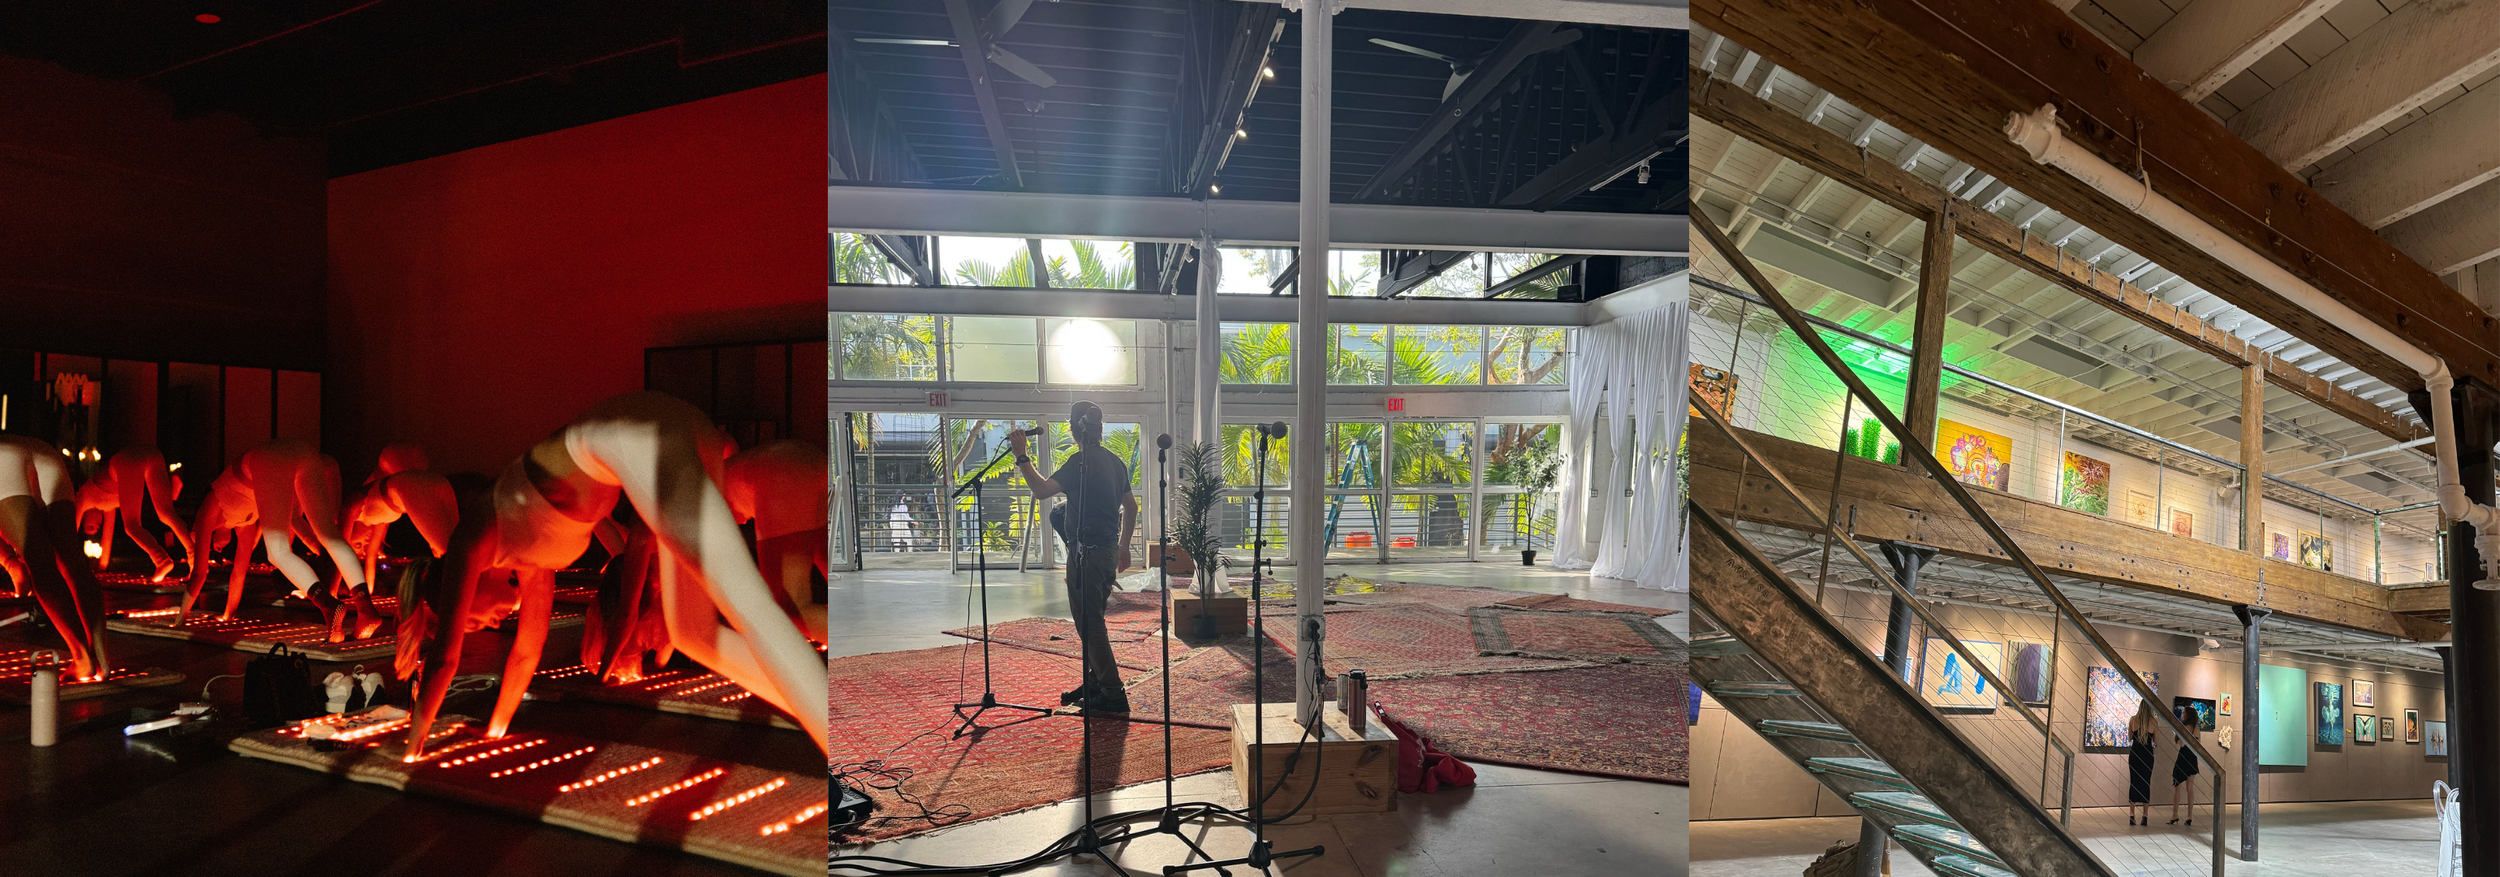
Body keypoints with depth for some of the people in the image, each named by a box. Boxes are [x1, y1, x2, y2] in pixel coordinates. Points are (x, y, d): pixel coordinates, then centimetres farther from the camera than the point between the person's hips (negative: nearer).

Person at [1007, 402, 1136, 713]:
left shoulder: (1080, 462, -16)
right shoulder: (1115, 461, 12)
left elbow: (1042, 490, -26)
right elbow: (1131, 507, 17)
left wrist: (1022, 457, -17)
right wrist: (1123, 547, 25)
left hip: (1087, 553, -9)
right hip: (1109, 551, 9)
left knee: (1089, 623, -3)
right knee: (1093, 621, 19)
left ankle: (1112, 694, 0)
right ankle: (1094, 683, 29)